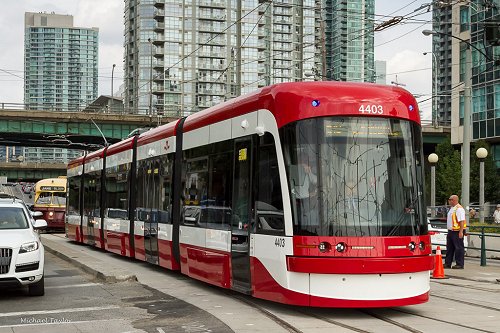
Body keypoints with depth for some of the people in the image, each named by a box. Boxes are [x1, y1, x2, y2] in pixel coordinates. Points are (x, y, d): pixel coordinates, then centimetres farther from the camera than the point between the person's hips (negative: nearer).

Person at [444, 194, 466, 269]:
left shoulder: (459, 209, -16)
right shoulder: (452, 208, 16)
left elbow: (462, 221, -21)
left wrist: (461, 232, -25)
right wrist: (449, 231, 23)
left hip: (457, 232, -10)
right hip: (451, 231, 10)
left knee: (459, 248, -3)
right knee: (449, 248, 12)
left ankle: (460, 264, 2)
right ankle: (447, 263, 18)